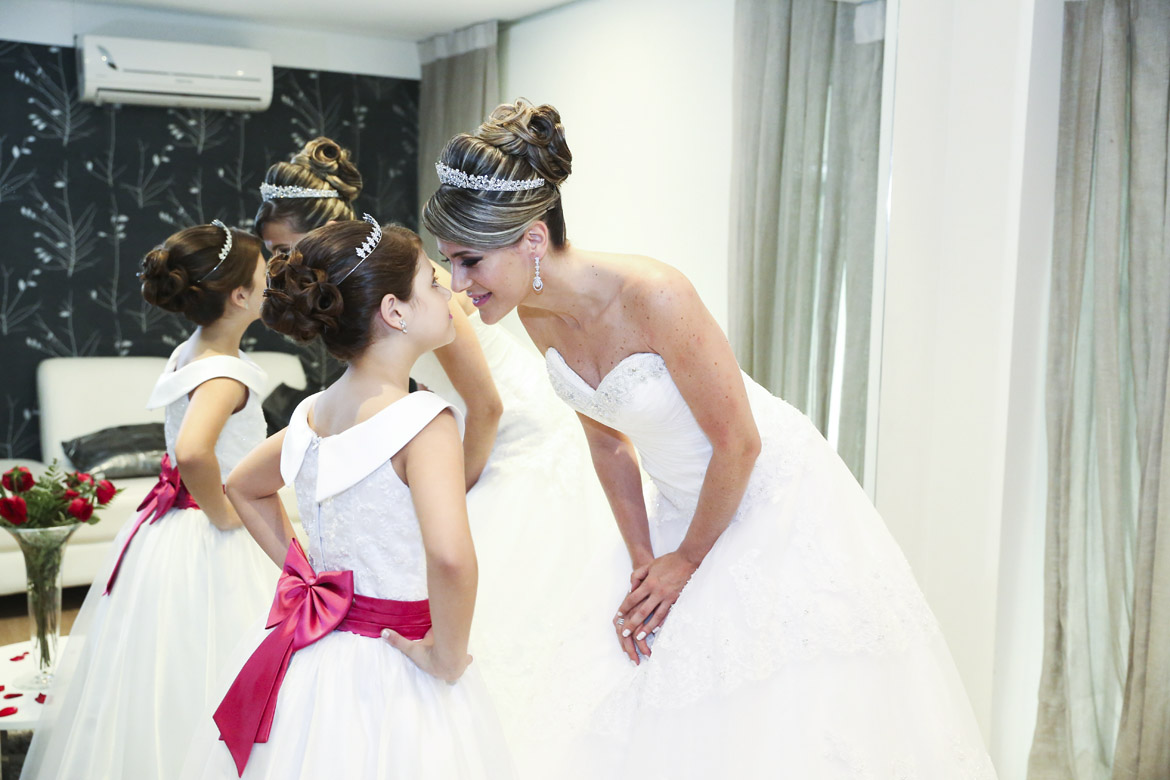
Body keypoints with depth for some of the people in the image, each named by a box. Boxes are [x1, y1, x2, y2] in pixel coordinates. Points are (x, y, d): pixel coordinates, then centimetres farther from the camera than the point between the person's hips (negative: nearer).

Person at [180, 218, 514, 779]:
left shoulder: (311, 414, 1)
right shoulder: (423, 421, -21)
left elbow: (243, 487, 21)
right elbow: (450, 556, -37)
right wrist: (448, 657, -21)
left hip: (309, 663, 7)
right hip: (388, 676, -7)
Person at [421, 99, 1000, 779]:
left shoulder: (653, 296, -32)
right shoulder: (537, 314, -9)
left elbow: (738, 443, -23)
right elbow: (609, 442, 3)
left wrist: (688, 560, -10)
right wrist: (642, 560, 1)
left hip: (772, 496, -7)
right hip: (679, 503, 7)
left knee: (775, 725, 2)